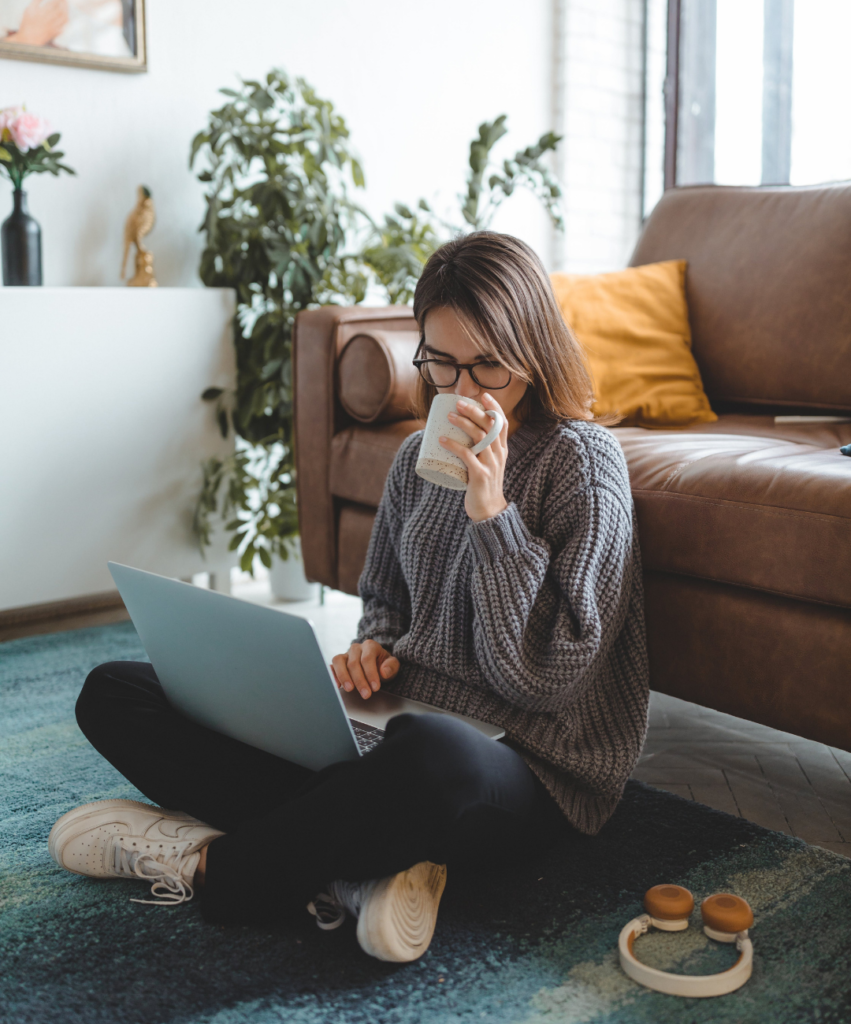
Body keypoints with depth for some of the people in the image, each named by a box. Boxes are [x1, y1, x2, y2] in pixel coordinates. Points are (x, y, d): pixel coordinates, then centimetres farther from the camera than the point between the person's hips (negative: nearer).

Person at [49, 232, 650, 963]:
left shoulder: (582, 461, -7)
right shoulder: (421, 456, 11)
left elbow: (548, 676, -14)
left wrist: (490, 513, -19)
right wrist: (373, 651, 0)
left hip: (525, 772, -6)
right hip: (399, 724, 7)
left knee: (435, 755, -46)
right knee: (113, 694, -1)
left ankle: (208, 866, -16)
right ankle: (359, 862, -19)